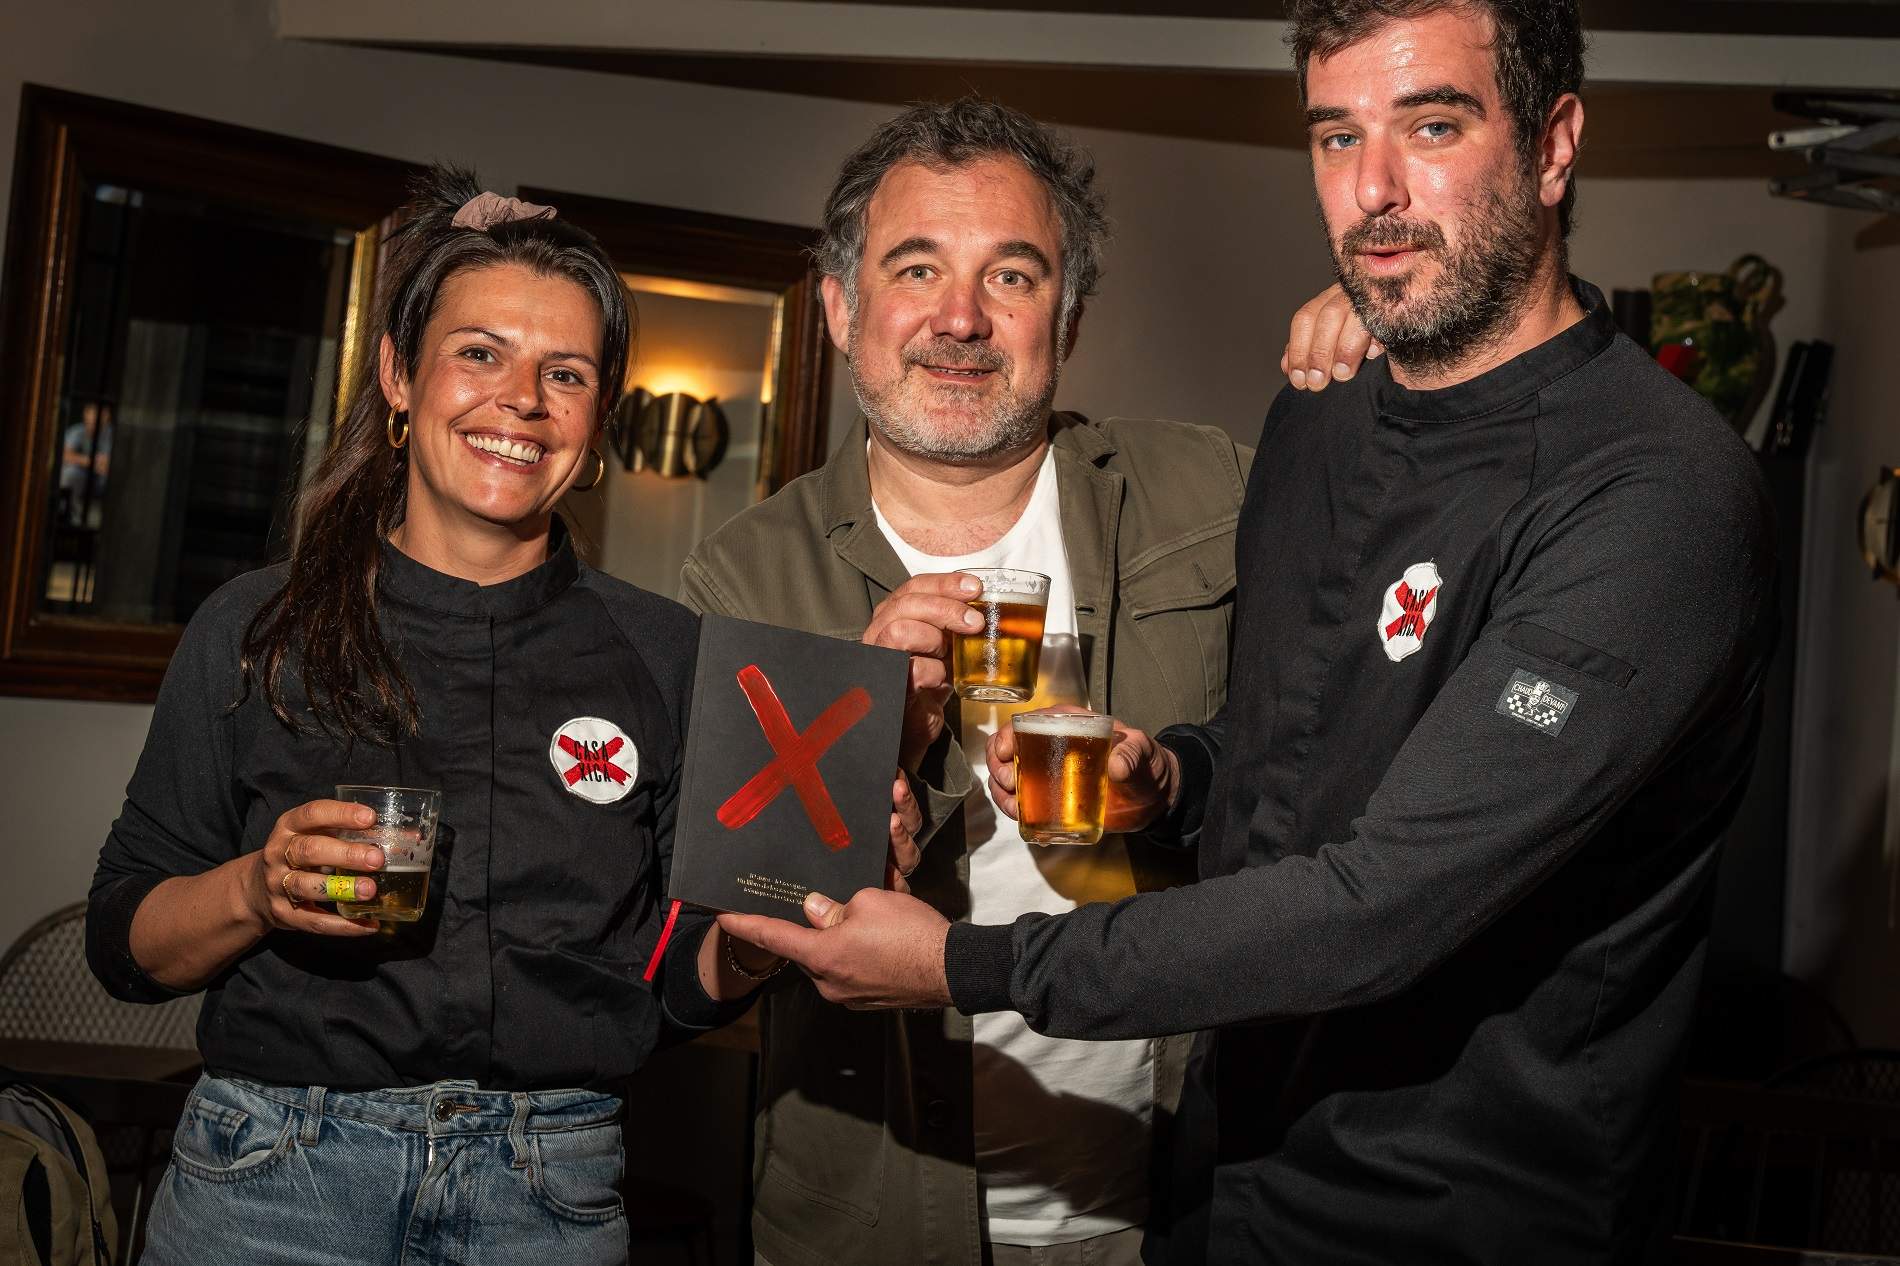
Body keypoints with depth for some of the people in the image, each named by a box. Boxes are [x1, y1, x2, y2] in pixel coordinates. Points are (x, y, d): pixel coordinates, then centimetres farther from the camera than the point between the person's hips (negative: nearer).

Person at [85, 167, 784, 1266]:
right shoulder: (255, 631, -1)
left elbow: (682, 986, 3)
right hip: (271, 1176, 0)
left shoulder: (667, 654, 0)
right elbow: (126, 945, 3)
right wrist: (256, 889, -17)